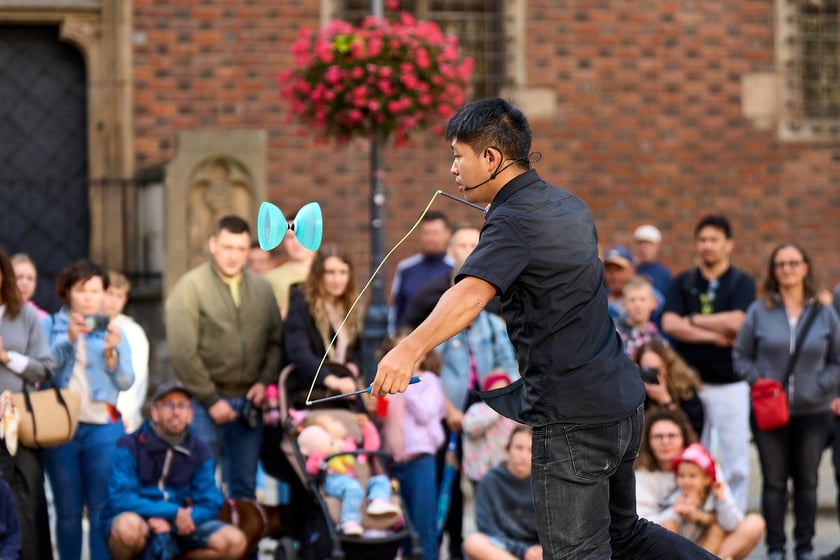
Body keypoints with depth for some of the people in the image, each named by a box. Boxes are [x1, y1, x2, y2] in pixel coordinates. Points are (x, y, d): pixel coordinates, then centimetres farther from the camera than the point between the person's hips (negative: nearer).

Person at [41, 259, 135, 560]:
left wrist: (111, 352, -14)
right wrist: (68, 339, -16)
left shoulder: (111, 330, 11)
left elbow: (126, 381, 2)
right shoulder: (50, 325, 8)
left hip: (103, 427, 0)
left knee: (103, 508, -3)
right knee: (67, 509, 4)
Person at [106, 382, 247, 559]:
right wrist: (174, 512, -22)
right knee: (129, 525, -40)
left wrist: (172, 524, -20)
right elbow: (120, 499, -18)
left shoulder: (199, 452, 3)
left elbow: (210, 504, -2)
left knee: (234, 542, -18)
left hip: (176, 531, 4)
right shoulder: (130, 446, -9)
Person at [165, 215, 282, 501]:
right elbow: (182, 352, -11)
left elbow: (275, 341, 13)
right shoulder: (190, 287, -6)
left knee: (244, 486, 10)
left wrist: (264, 381, -3)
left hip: (249, 402, 4)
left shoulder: (262, 288, 10)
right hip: (206, 402, -4)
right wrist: (211, 400, -11)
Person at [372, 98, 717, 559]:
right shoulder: (568, 205, 13)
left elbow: (471, 294, -33)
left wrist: (410, 349, -46)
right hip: (622, 402, 9)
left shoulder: (513, 219, -15)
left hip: (572, 418, -9)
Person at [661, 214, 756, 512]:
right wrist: (717, 336, -10)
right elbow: (669, 324, -5)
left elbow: (735, 322, -15)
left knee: (734, 458, -2)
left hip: (730, 383, -2)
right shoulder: (683, 283, 10)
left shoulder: (741, 283, 3)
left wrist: (692, 320, -4)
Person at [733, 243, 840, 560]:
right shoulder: (759, 311, 0)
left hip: (813, 412, 1)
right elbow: (741, 356, 4)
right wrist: (760, 382, -11)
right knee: (774, 482, 4)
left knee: (807, 482, 9)